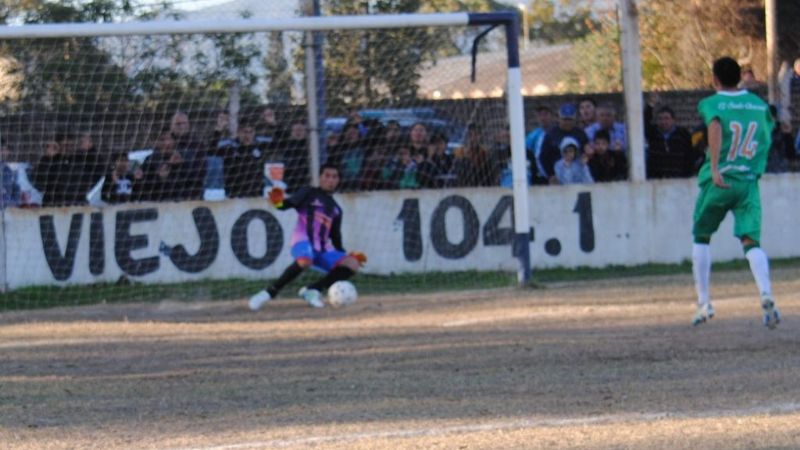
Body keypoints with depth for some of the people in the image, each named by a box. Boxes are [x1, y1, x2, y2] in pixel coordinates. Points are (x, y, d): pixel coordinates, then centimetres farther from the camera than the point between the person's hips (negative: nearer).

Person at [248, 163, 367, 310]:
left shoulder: (336, 209, 25)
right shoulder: (309, 193, 10)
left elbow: (335, 238, 26)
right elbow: (291, 203, -7)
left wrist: (346, 255, 13)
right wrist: (278, 202, -29)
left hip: (323, 249, 6)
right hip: (304, 241, -6)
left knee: (352, 264, -12)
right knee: (304, 261, -40)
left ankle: (312, 290, -7)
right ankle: (270, 292, -29)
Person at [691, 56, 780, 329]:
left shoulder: (710, 104, -3)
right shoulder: (759, 104, 10)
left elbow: (715, 127, -23)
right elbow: (768, 135, 20)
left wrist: (714, 168, -33)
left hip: (717, 182, -2)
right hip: (748, 182, 2)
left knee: (701, 238, 16)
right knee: (751, 240, -5)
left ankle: (703, 303, 12)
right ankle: (766, 295, -30)